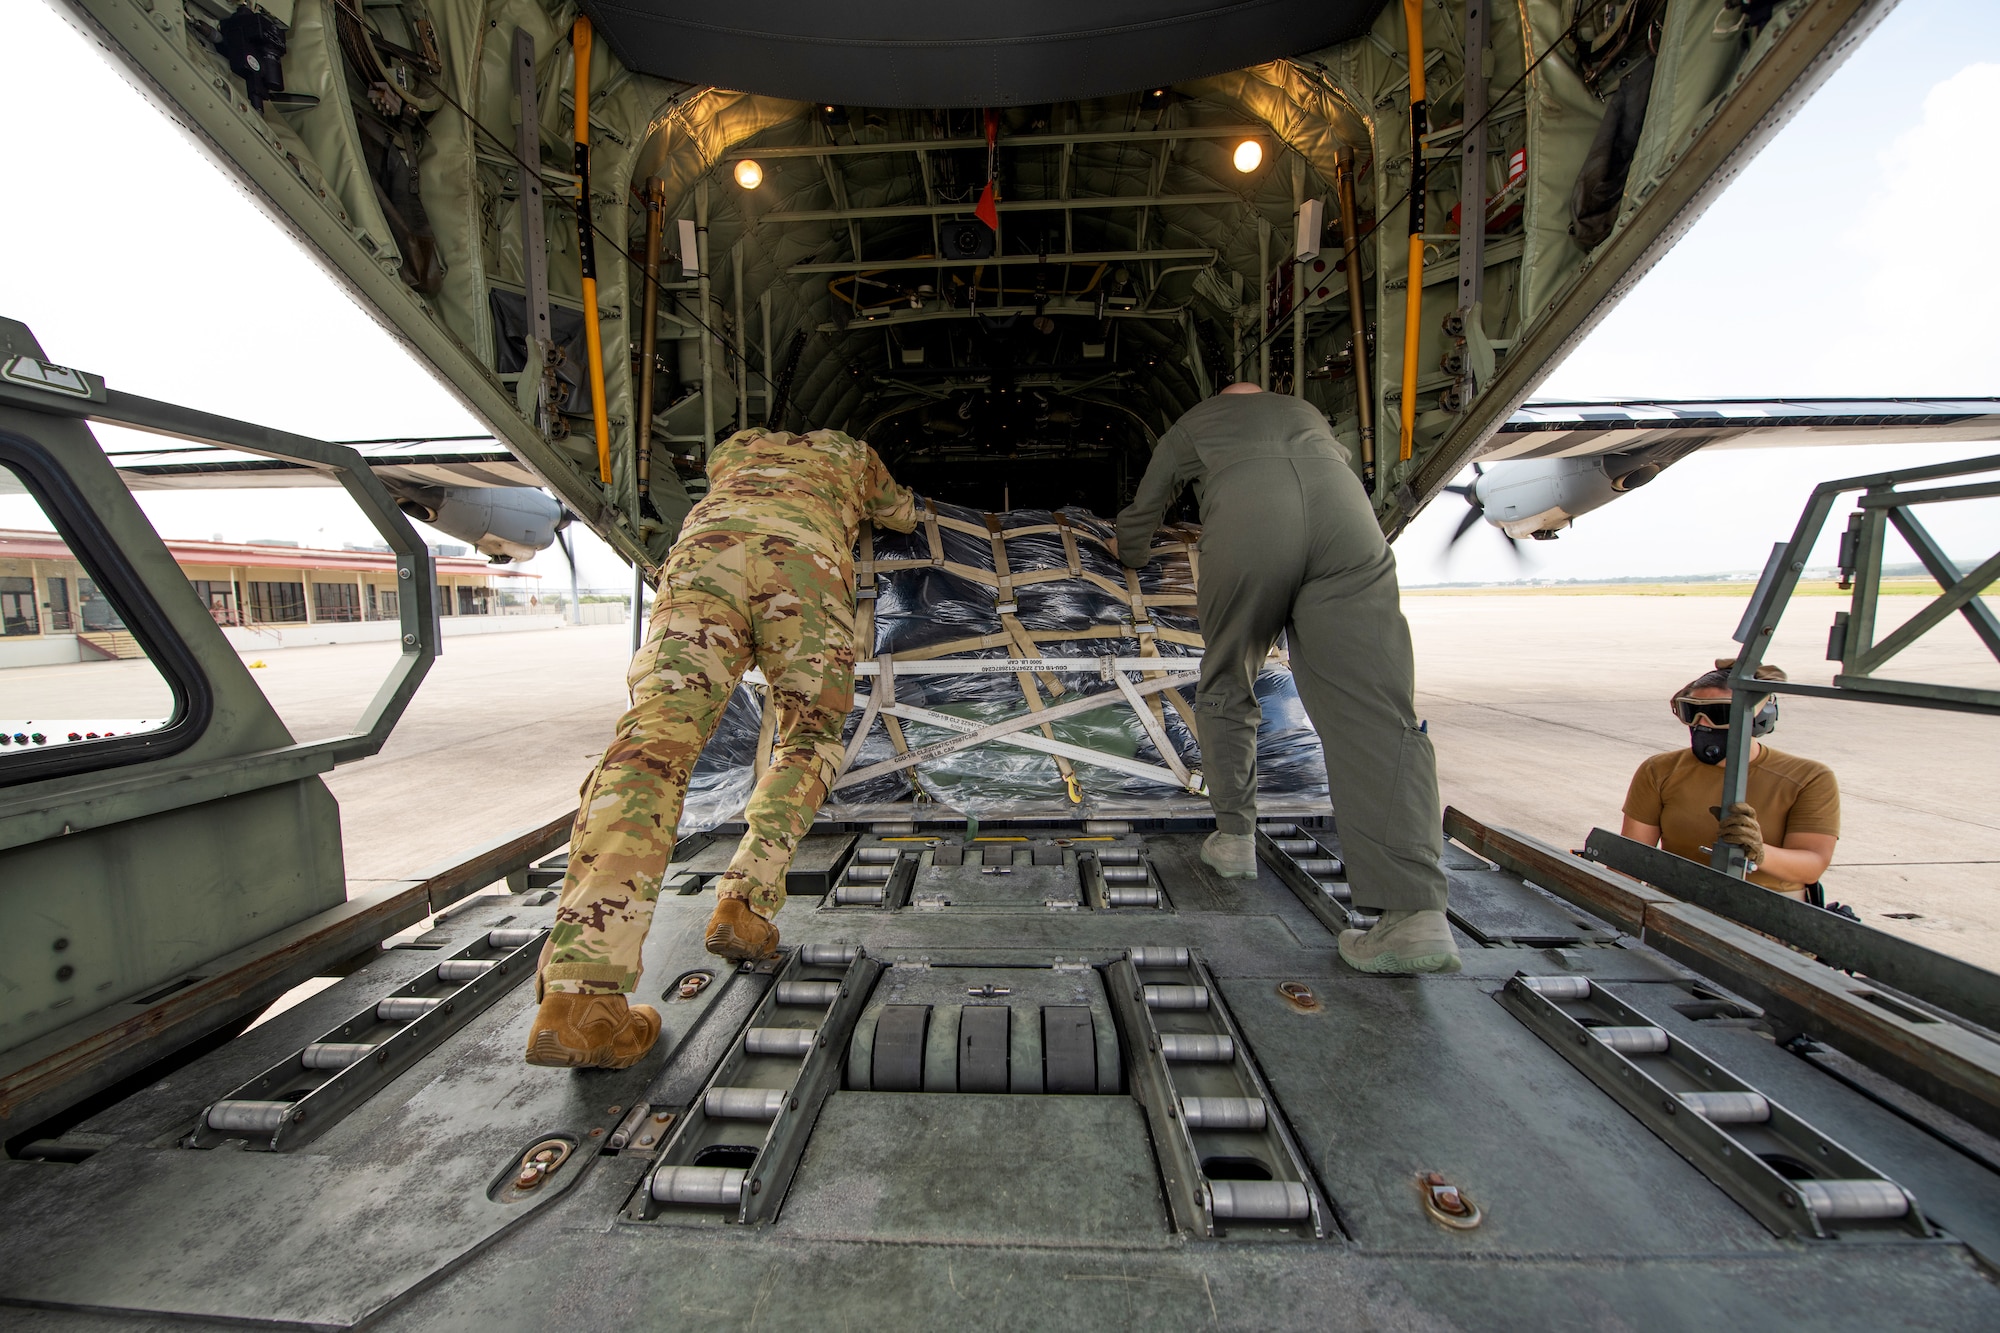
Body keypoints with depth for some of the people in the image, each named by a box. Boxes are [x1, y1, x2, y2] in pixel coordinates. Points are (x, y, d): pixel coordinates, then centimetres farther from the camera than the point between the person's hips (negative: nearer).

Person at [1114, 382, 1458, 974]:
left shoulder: (1193, 422, 34)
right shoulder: (1305, 410, 41)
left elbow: (1140, 514, 38)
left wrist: (1132, 559, 59)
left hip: (1245, 526, -2)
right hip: (1346, 519, 2)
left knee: (1224, 691, 18)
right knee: (1375, 709, -7)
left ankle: (1234, 836, 20)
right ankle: (1415, 910, -17)